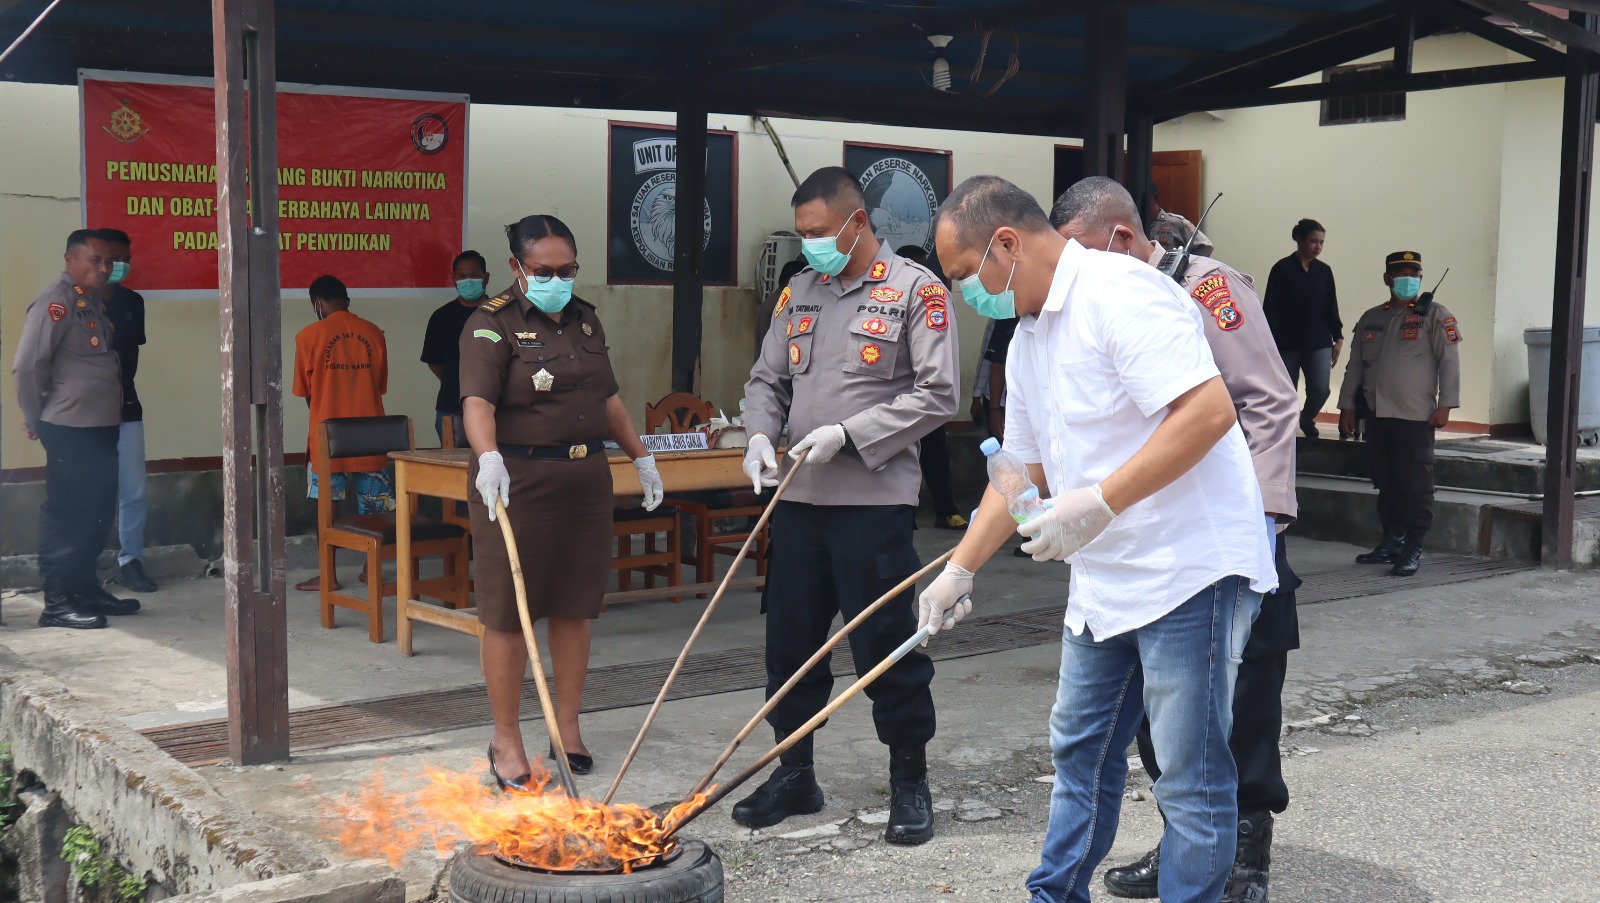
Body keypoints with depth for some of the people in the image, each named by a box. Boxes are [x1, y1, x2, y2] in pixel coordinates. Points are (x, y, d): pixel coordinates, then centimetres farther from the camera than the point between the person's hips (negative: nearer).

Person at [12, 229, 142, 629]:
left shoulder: (97, 302, 14)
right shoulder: (56, 301, -13)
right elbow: (28, 366, -15)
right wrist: (35, 420, -7)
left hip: (102, 428, 8)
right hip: (69, 430, -8)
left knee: (97, 513, 15)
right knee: (67, 516, -3)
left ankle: (85, 588, 26)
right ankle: (57, 603, 3)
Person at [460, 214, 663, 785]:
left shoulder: (585, 319, 14)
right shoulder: (491, 324, -8)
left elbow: (608, 398, 24)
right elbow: (478, 402, -22)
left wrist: (641, 457, 23)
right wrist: (489, 458, -40)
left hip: (586, 479, 6)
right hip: (517, 481, -6)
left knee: (576, 606, 11)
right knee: (509, 612, 0)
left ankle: (567, 728, 24)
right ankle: (506, 738, 12)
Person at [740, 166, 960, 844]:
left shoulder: (915, 290, -5)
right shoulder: (800, 291, 13)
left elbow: (938, 394, -11)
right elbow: (767, 379, 18)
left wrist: (847, 434, -16)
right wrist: (761, 435, -3)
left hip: (874, 501, -6)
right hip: (798, 498, 6)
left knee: (887, 645, 1)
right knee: (790, 641, 12)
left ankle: (910, 783, 16)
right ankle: (794, 775, 27)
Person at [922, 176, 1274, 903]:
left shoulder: (1119, 292, -16)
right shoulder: (1027, 339, 14)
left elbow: (1209, 410, -26)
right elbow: (1024, 471, 23)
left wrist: (1099, 503, -27)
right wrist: (960, 569, 22)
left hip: (1191, 569, -10)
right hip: (1103, 581, 10)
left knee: (1191, 775, -2)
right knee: (1080, 752, 19)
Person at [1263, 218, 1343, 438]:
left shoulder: (1324, 271, 5)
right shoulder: (1282, 269, -6)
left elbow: (1331, 307, 11)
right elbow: (1270, 308, -6)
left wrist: (1338, 337, 8)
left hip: (1319, 343, 2)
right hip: (1287, 343, -2)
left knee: (1320, 389, -11)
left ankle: (1307, 419, 19)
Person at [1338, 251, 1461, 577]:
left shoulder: (1435, 315, 0)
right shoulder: (1371, 319, 16)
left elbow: (1449, 361, -5)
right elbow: (1355, 365, 20)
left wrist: (1444, 405, -11)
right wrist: (1347, 406, 14)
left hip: (1416, 416, -5)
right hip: (1377, 415, 5)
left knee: (1415, 483, -5)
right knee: (1385, 481, 11)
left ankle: (1413, 550, -1)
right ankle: (1391, 542, 21)